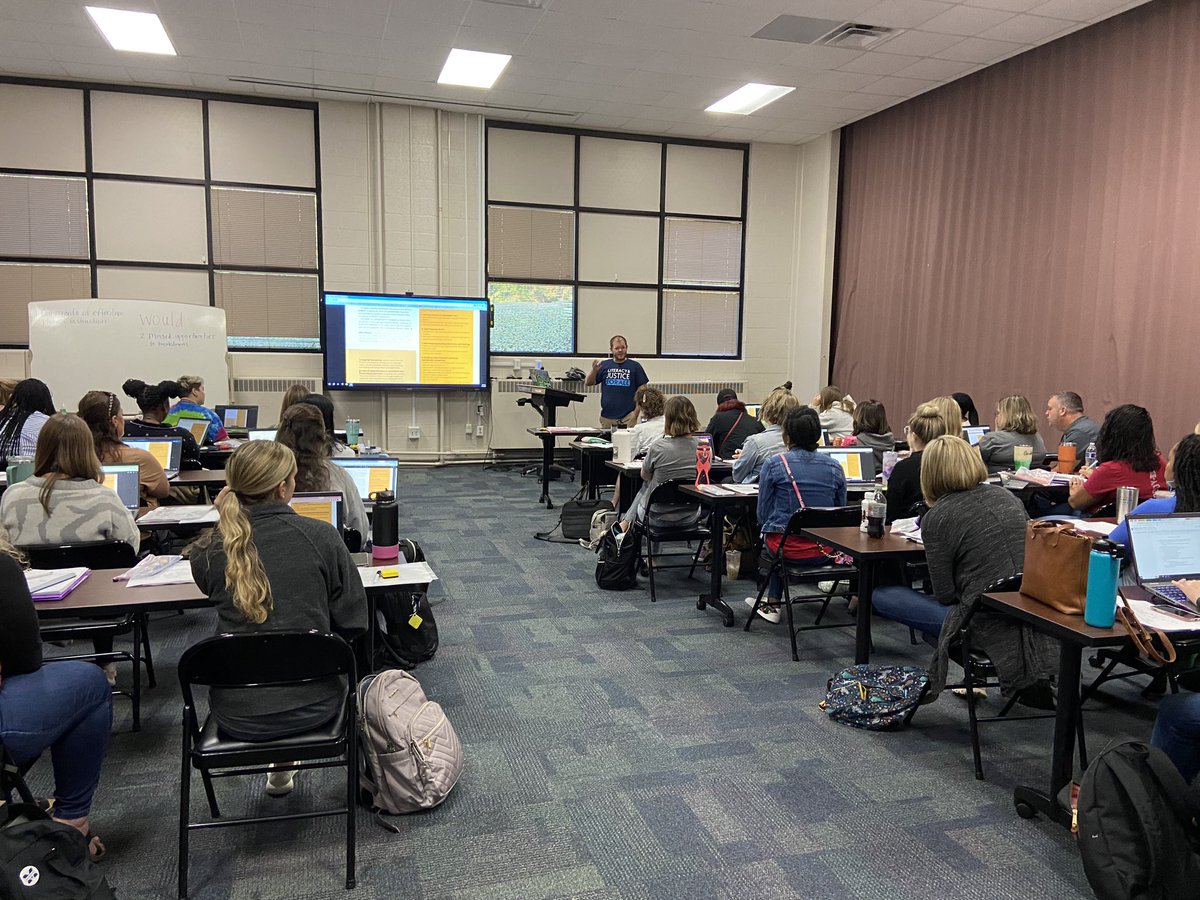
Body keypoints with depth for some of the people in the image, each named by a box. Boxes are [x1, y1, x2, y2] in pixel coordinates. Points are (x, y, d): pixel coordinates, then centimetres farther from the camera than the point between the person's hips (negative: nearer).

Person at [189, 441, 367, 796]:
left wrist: (226, 519, 4)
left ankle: (280, 766, 47)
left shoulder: (207, 552, -9)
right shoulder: (321, 537, -15)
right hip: (310, 706, -2)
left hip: (237, 715, 2)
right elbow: (353, 623, -9)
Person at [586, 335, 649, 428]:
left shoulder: (635, 366, 2)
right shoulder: (604, 365, 7)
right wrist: (594, 370, -12)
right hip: (607, 417, 2)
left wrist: (636, 412, -6)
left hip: (628, 417, -2)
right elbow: (588, 383, 7)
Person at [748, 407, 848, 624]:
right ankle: (772, 602, 38)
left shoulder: (774, 464, -7)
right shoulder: (834, 467, 3)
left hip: (789, 548, -3)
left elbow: (763, 514, 0)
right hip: (825, 551, 3)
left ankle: (773, 603, 35)